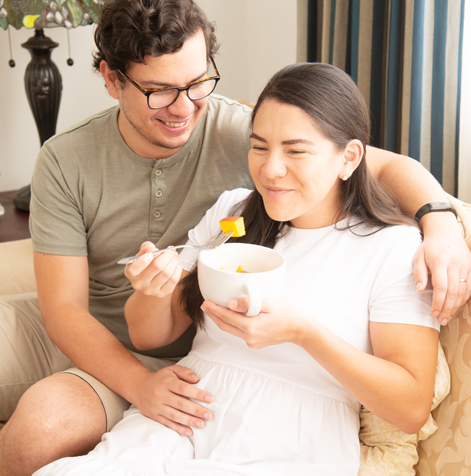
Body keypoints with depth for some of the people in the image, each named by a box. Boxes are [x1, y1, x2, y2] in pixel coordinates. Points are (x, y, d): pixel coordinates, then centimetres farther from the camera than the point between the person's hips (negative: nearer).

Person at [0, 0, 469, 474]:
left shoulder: (243, 134, -14)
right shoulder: (64, 160, -10)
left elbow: (388, 164, -11)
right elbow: (63, 307, -13)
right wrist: (139, 384, -30)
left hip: (161, 357, -2)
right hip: (70, 335, 3)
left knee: (43, 424, -31)